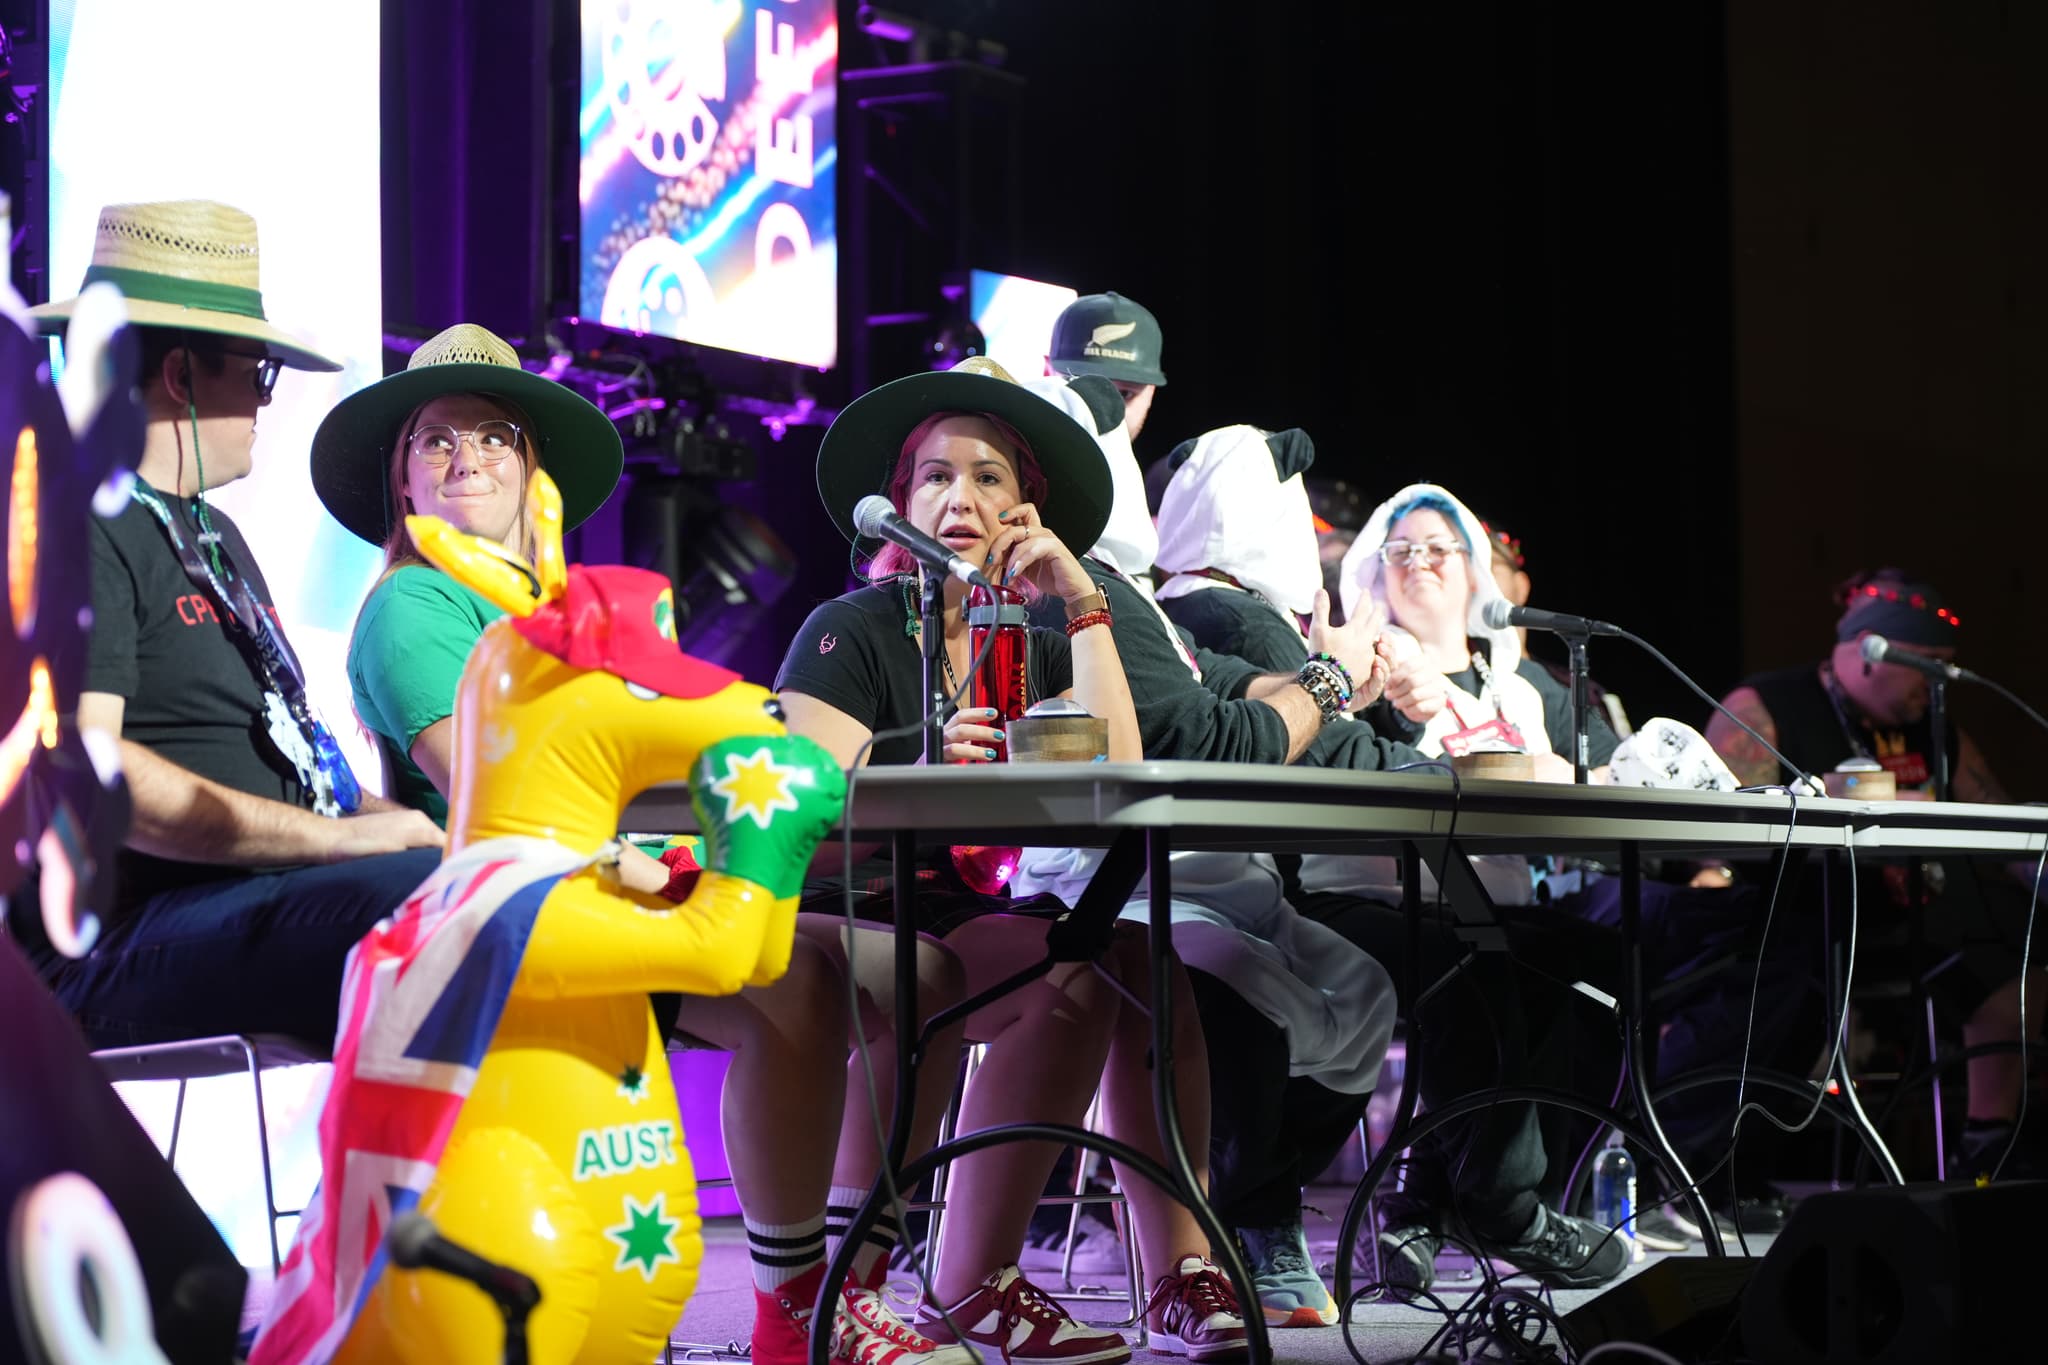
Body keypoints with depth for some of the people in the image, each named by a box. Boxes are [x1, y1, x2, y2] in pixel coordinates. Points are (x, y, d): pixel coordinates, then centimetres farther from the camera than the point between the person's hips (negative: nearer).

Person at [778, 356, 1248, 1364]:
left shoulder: (1037, 640, 13)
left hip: (984, 917, 5)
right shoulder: (848, 634, -1)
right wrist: (924, 769, -35)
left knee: (1144, 963, -23)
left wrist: (1084, 608, -5)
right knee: (1073, 972, -29)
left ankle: (1181, 1277, -25)